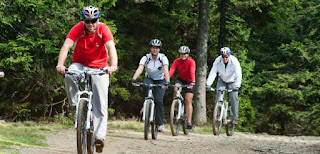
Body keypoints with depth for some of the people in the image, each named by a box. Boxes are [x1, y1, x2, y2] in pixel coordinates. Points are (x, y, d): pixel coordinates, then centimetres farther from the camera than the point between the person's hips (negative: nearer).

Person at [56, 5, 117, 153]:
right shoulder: (78, 28, -17)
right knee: (69, 75, -35)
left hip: (99, 67, 0)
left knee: (100, 104, -9)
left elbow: (111, 47, -31)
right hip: (80, 64, 0)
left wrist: (113, 65, -50)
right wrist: (60, 64, -46)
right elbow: (66, 46, -29)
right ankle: (77, 105, -17)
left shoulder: (103, 29, -18)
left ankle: (99, 136, -8)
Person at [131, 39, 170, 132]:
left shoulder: (163, 58, -19)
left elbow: (166, 70, -33)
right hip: (149, 79, 1)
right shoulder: (146, 58, -17)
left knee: (158, 100, -19)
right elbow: (140, 69, -31)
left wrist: (167, 82, -50)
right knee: (146, 85, -36)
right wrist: (134, 79, -48)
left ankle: (160, 123, -6)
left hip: (160, 80, -1)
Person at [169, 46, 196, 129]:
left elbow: (192, 72, -37)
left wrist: (193, 82, -53)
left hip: (189, 81, -2)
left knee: (188, 101, -7)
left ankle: (189, 122, -4)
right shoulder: (177, 61, -16)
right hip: (180, 79, 2)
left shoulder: (191, 62, -22)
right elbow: (171, 71, -29)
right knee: (176, 89, -31)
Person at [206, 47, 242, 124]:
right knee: (218, 95, -17)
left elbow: (239, 75, -34)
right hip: (222, 80, 2)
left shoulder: (234, 61, -29)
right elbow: (212, 73, -28)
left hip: (232, 81, -2)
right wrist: (208, 84, -40)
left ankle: (234, 118, 2)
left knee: (234, 98, -10)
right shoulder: (217, 61, -24)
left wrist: (237, 86, -48)